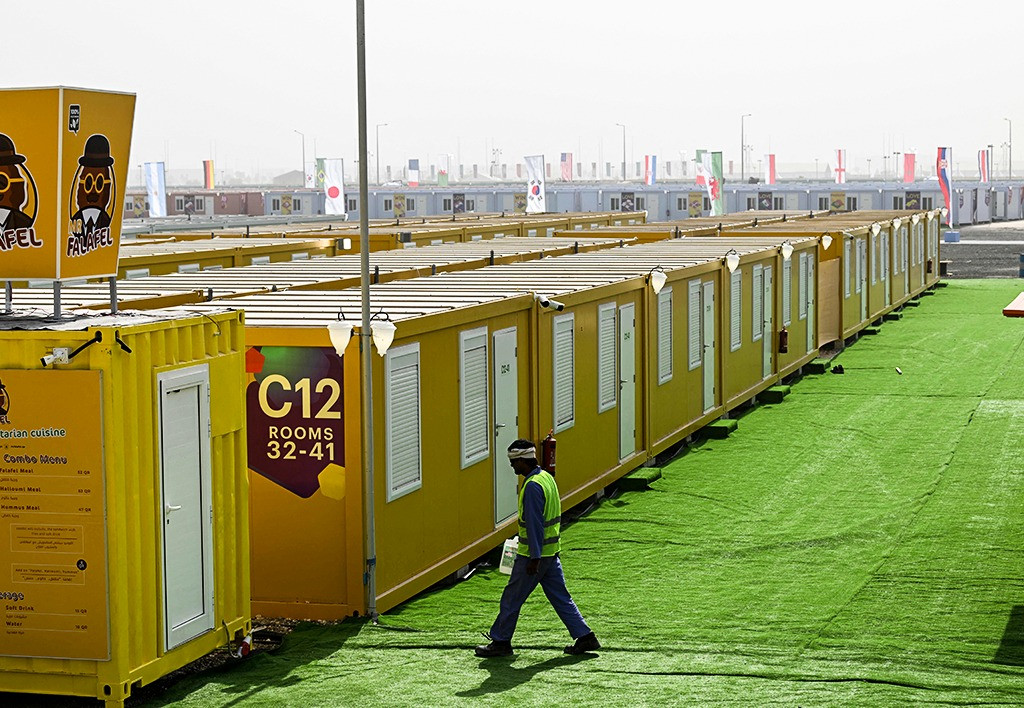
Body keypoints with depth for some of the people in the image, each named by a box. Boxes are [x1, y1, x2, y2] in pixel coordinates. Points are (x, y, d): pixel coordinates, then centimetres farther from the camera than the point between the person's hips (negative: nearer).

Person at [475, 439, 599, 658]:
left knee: (512, 598, 2)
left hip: (534, 554, -9)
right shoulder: (547, 477, 10)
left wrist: (534, 557, -22)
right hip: (551, 551, 9)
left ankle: (500, 642, 11)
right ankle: (584, 637, 10)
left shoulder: (533, 486, -20)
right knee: (560, 596, 12)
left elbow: (535, 523, -23)